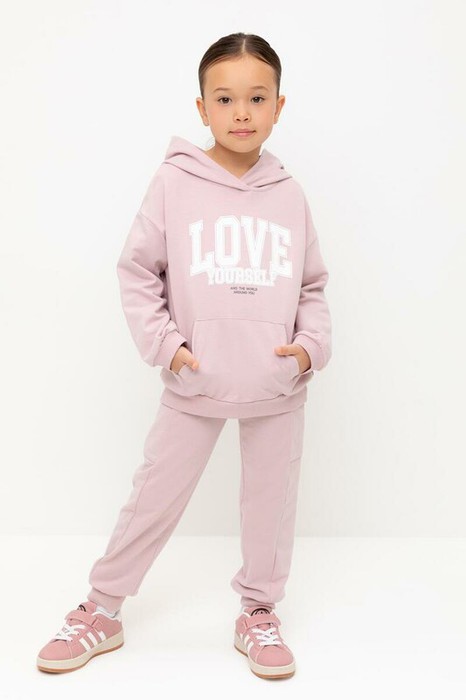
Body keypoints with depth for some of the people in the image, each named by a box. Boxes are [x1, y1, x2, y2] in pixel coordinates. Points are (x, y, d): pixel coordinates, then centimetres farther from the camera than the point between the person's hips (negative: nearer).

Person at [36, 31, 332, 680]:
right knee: (153, 501, 9)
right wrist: (163, 342, -9)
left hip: (279, 389, 2)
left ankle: (259, 614, 35)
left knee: (271, 504, 13)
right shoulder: (174, 183, -6)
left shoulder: (289, 195, 2)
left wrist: (312, 344, -5)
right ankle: (102, 612, 29)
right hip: (194, 385, -2)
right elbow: (137, 269, -1)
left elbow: (313, 285, 10)